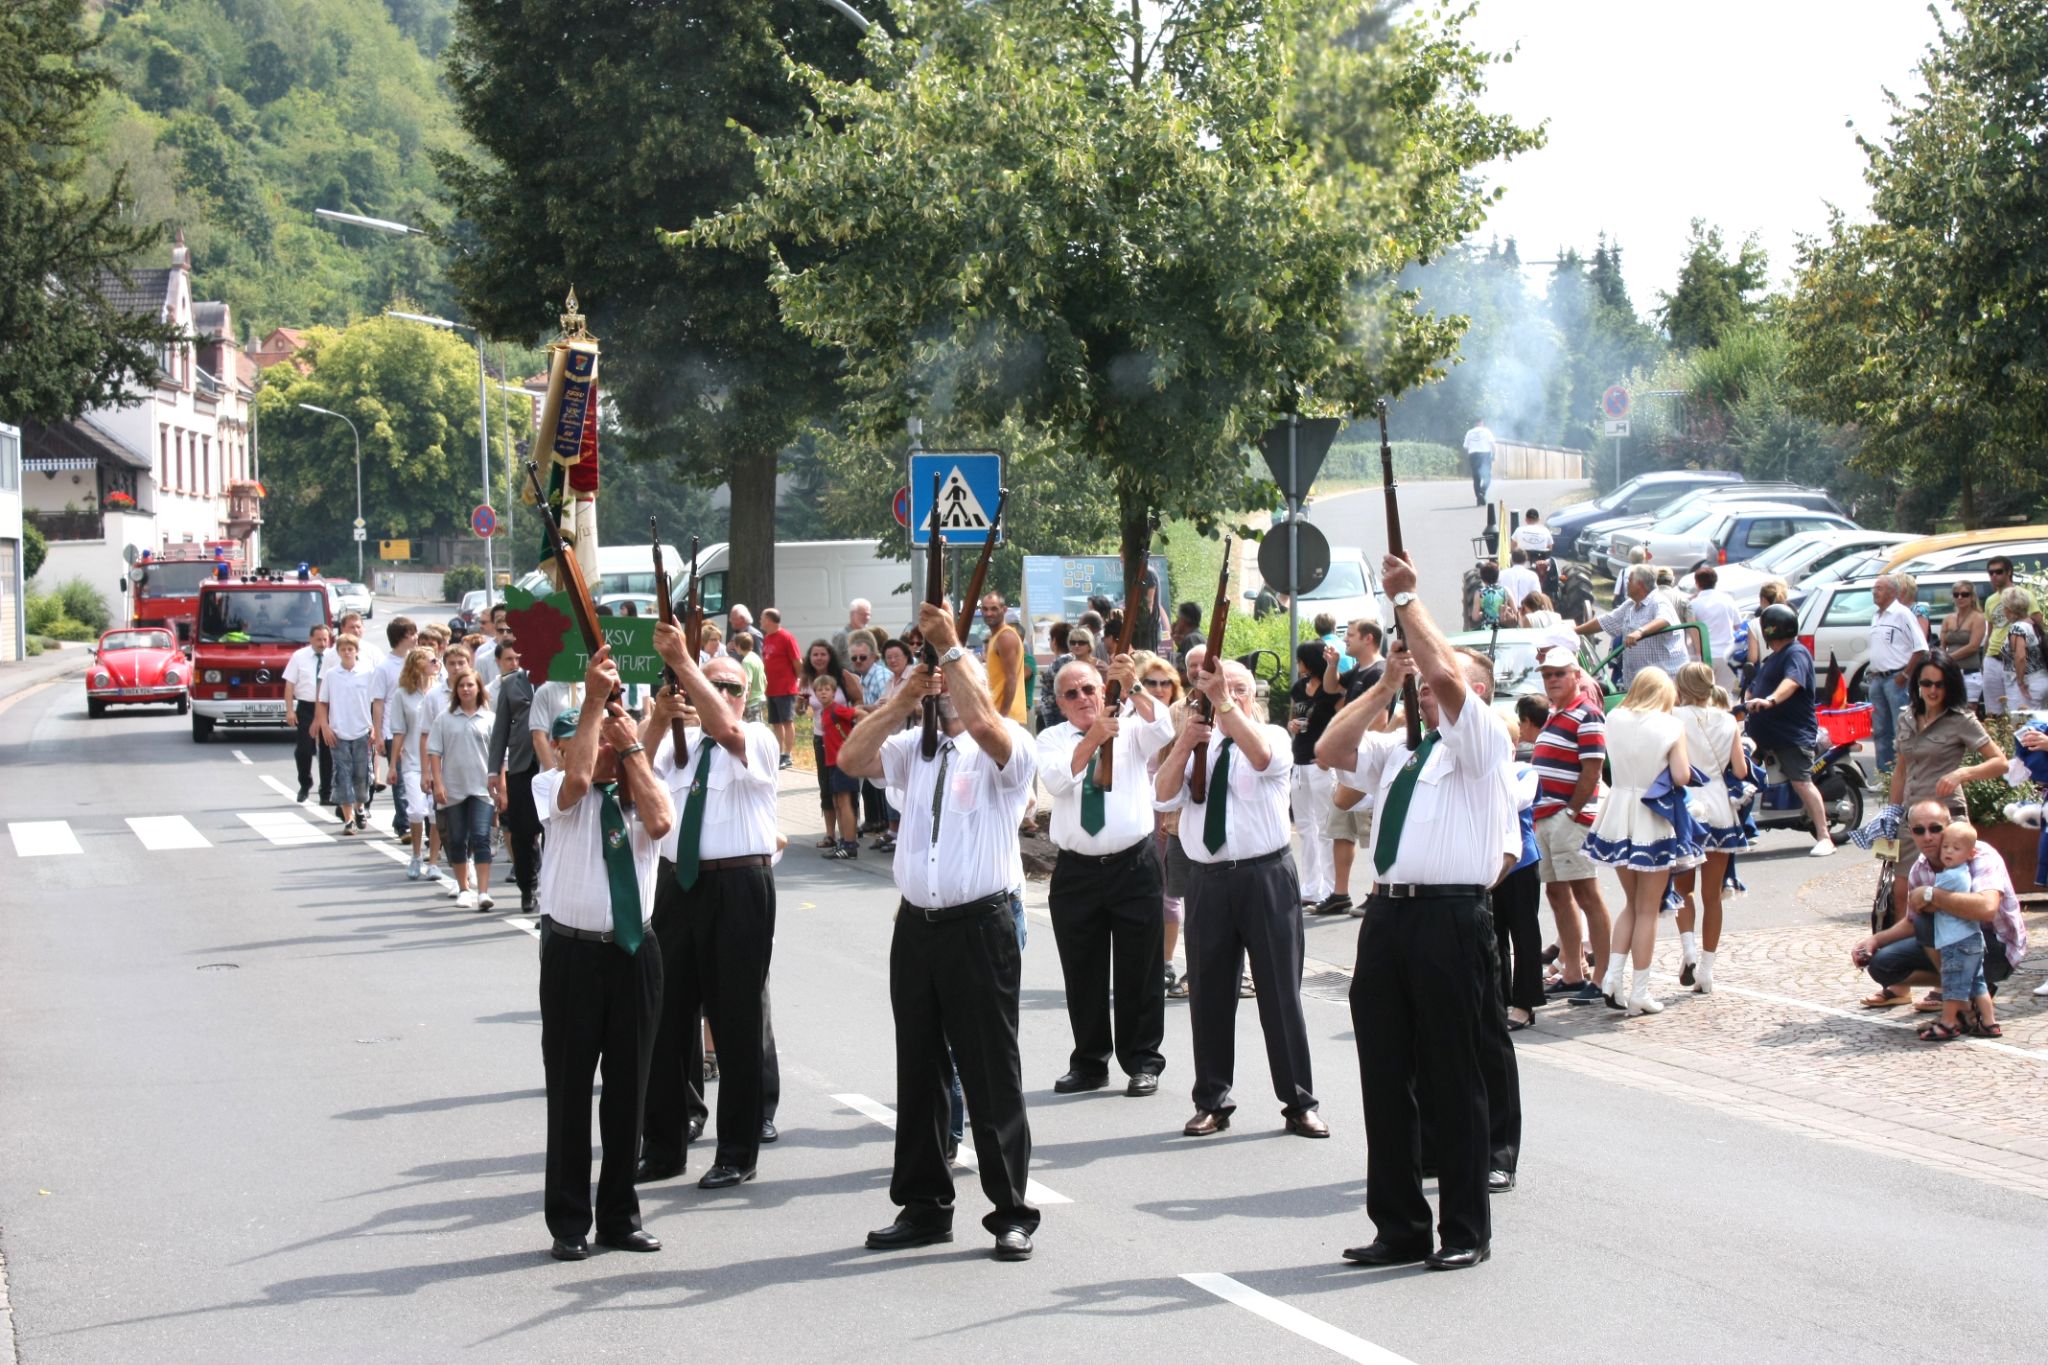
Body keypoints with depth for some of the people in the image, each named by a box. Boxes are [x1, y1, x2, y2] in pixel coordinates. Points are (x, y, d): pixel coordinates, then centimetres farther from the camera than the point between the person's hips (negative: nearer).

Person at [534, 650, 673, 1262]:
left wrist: (633, 748, -8)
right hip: (572, 953, -3)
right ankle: (569, 1223, 8)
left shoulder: (643, 787, 8)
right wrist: (594, 699, -21)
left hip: (634, 952, 3)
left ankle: (621, 1215, 18)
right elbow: (578, 777, -24)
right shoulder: (552, 787, -1)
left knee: (629, 1087, 8)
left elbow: (659, 822, -14)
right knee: (570, 1087, 1)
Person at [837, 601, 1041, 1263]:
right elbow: (851, 758, 2)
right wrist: (906, 695, -1)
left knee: (992, 1074, -2)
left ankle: (1012, 1213, 4)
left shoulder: (1006, 747, -2)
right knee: (918, 1072, 11)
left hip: (980, 928, -6)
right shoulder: (915, 746, 15)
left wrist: (951, 646, -17)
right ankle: (923, 1206, 21)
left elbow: (983, 722, -24)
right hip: (916, 927, 6)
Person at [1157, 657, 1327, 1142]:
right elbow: (1164, 796, -2)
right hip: (1208, 880, 3)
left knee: (1280, 992, 0)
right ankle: (1211, 1102, 17)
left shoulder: (1273, 736, 2)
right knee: (1208, 994, 7)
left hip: (1266, 878, -3)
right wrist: (1183, 744, -17)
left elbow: (1261, 756, -22)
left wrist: (1226, 703, -31)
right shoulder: (1196, 745, 11)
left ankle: (1299, 1103, 6)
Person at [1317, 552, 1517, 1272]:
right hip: (1387, 917, 7)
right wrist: (1384, 686, 10)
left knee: (1455, 1077, -2)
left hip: (1451, 920, -7)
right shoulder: (1396, 751, 22)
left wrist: (1407, 597, -6)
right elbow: (1330, 750, 14)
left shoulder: (1483, 740, 1)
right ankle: (1399, 1226, 14)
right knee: (1386, 1076, 7)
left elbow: (1449, 676, -13)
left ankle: (1466, 1230, 5)